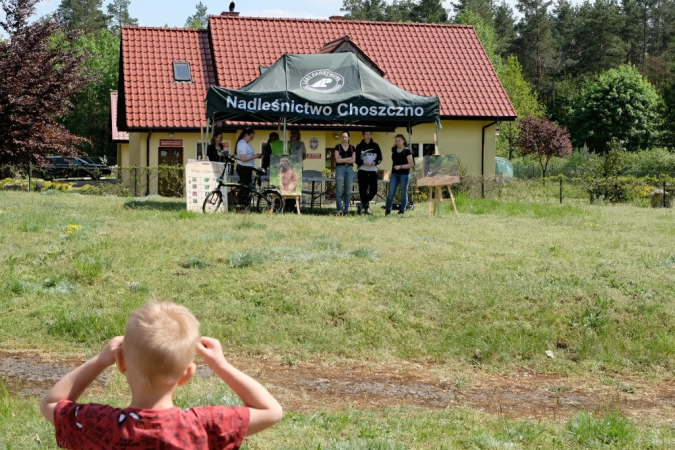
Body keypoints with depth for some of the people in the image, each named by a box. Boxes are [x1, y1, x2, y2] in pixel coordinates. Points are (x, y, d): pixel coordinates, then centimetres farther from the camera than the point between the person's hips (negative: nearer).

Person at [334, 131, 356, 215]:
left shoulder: (352, 148, 12)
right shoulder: (338, 147, 5)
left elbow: (353, 160, 2)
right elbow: (337, 160, -4)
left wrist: (342, 160, -4)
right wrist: (348, 158, -2)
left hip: (350, 169, 2)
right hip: (340, 168, -2)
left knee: (348, 191, 1)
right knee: (339, 190, -7)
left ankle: (346, 210, 5)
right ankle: (339, 209, -6)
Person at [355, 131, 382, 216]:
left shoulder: (375, 146, 10)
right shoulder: (359, 146, 5)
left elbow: (380, 157, 7)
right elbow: (357, 160, 1)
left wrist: (375, 162, -13)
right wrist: (363, 162, -18)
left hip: (373, 171, 2)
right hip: (362, 171, -2)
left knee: (373, 190, -5)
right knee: (363, 191, -4)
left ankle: (362, 205, 10)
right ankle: (366, 207, 4)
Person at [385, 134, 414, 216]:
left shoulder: (407, 151, -7)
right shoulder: (393, 149, 8)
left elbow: (411, 164, -11)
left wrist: (400, 166, -21)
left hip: (404, 174, -4)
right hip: (394, 174, 4)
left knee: (403, 193, 5)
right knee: (391, 193, -4)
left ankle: (402, 211, 13)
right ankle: (387, 210, 2)